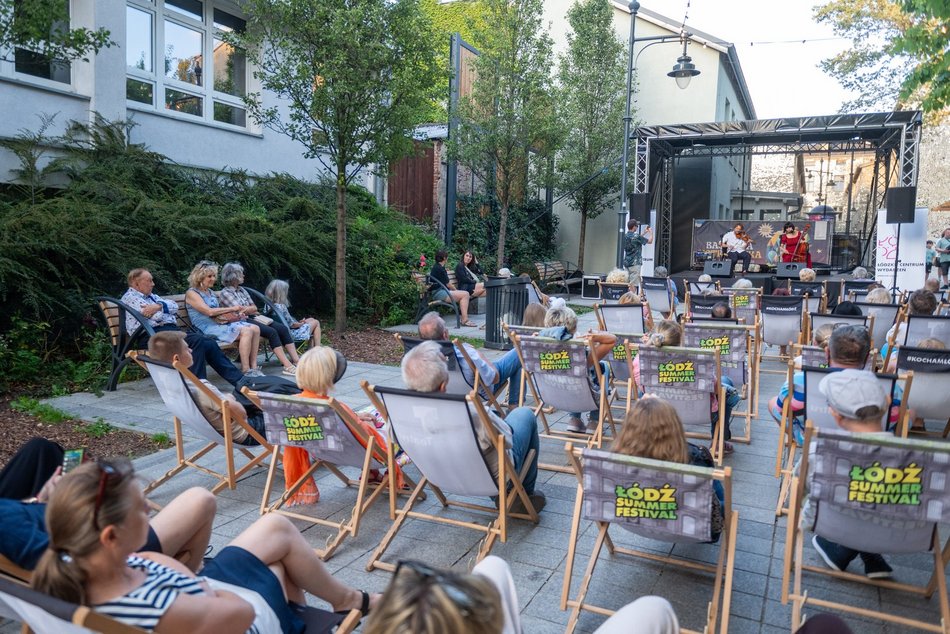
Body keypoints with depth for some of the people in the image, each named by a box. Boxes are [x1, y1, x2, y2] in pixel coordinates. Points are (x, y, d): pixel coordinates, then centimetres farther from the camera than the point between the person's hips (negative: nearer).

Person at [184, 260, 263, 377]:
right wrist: (232, 308, -12)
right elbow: (209, 311, -15)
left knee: (255, 329, -13)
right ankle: (245, 370, -25)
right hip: (208, 328, -8)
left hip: (221, 323, 8)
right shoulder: (192, 293, -3)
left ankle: (253, 367, -17)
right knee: (246, 331, -27)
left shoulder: (211, 292, 24)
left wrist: (237, 313, 4)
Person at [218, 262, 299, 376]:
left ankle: (296, 361, -22)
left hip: (254, 317, 8)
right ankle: (288, 366, -33)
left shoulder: (241, 290, 20)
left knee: (283, 328, -15)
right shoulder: (225, 293, -2)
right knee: (272, 332, -29)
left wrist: (247, 309, -4)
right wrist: (250, 309, 6)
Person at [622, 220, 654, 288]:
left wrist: (644, 233, 32)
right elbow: (650, 241, -3)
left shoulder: (625, 236, 8)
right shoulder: (636, 236, -14)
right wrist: (651, 232, 14)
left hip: (627, 262, 8)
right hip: (635, 263, -8)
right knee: (633, 284, -7)